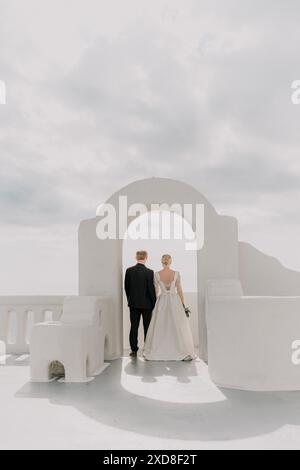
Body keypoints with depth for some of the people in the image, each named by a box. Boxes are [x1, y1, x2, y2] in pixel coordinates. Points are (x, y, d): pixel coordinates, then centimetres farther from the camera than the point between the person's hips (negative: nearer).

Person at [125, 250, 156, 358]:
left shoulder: (129, 271, -3)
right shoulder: (149, 272, -13)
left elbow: (126, 287, 4)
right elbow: (151, 289, -12)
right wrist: (154, 304, -2)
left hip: (133, 303, 3)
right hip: (146, 304, -3)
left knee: (134, 327, 8)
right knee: (147, 327, 8)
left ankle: (134, 350, 11)